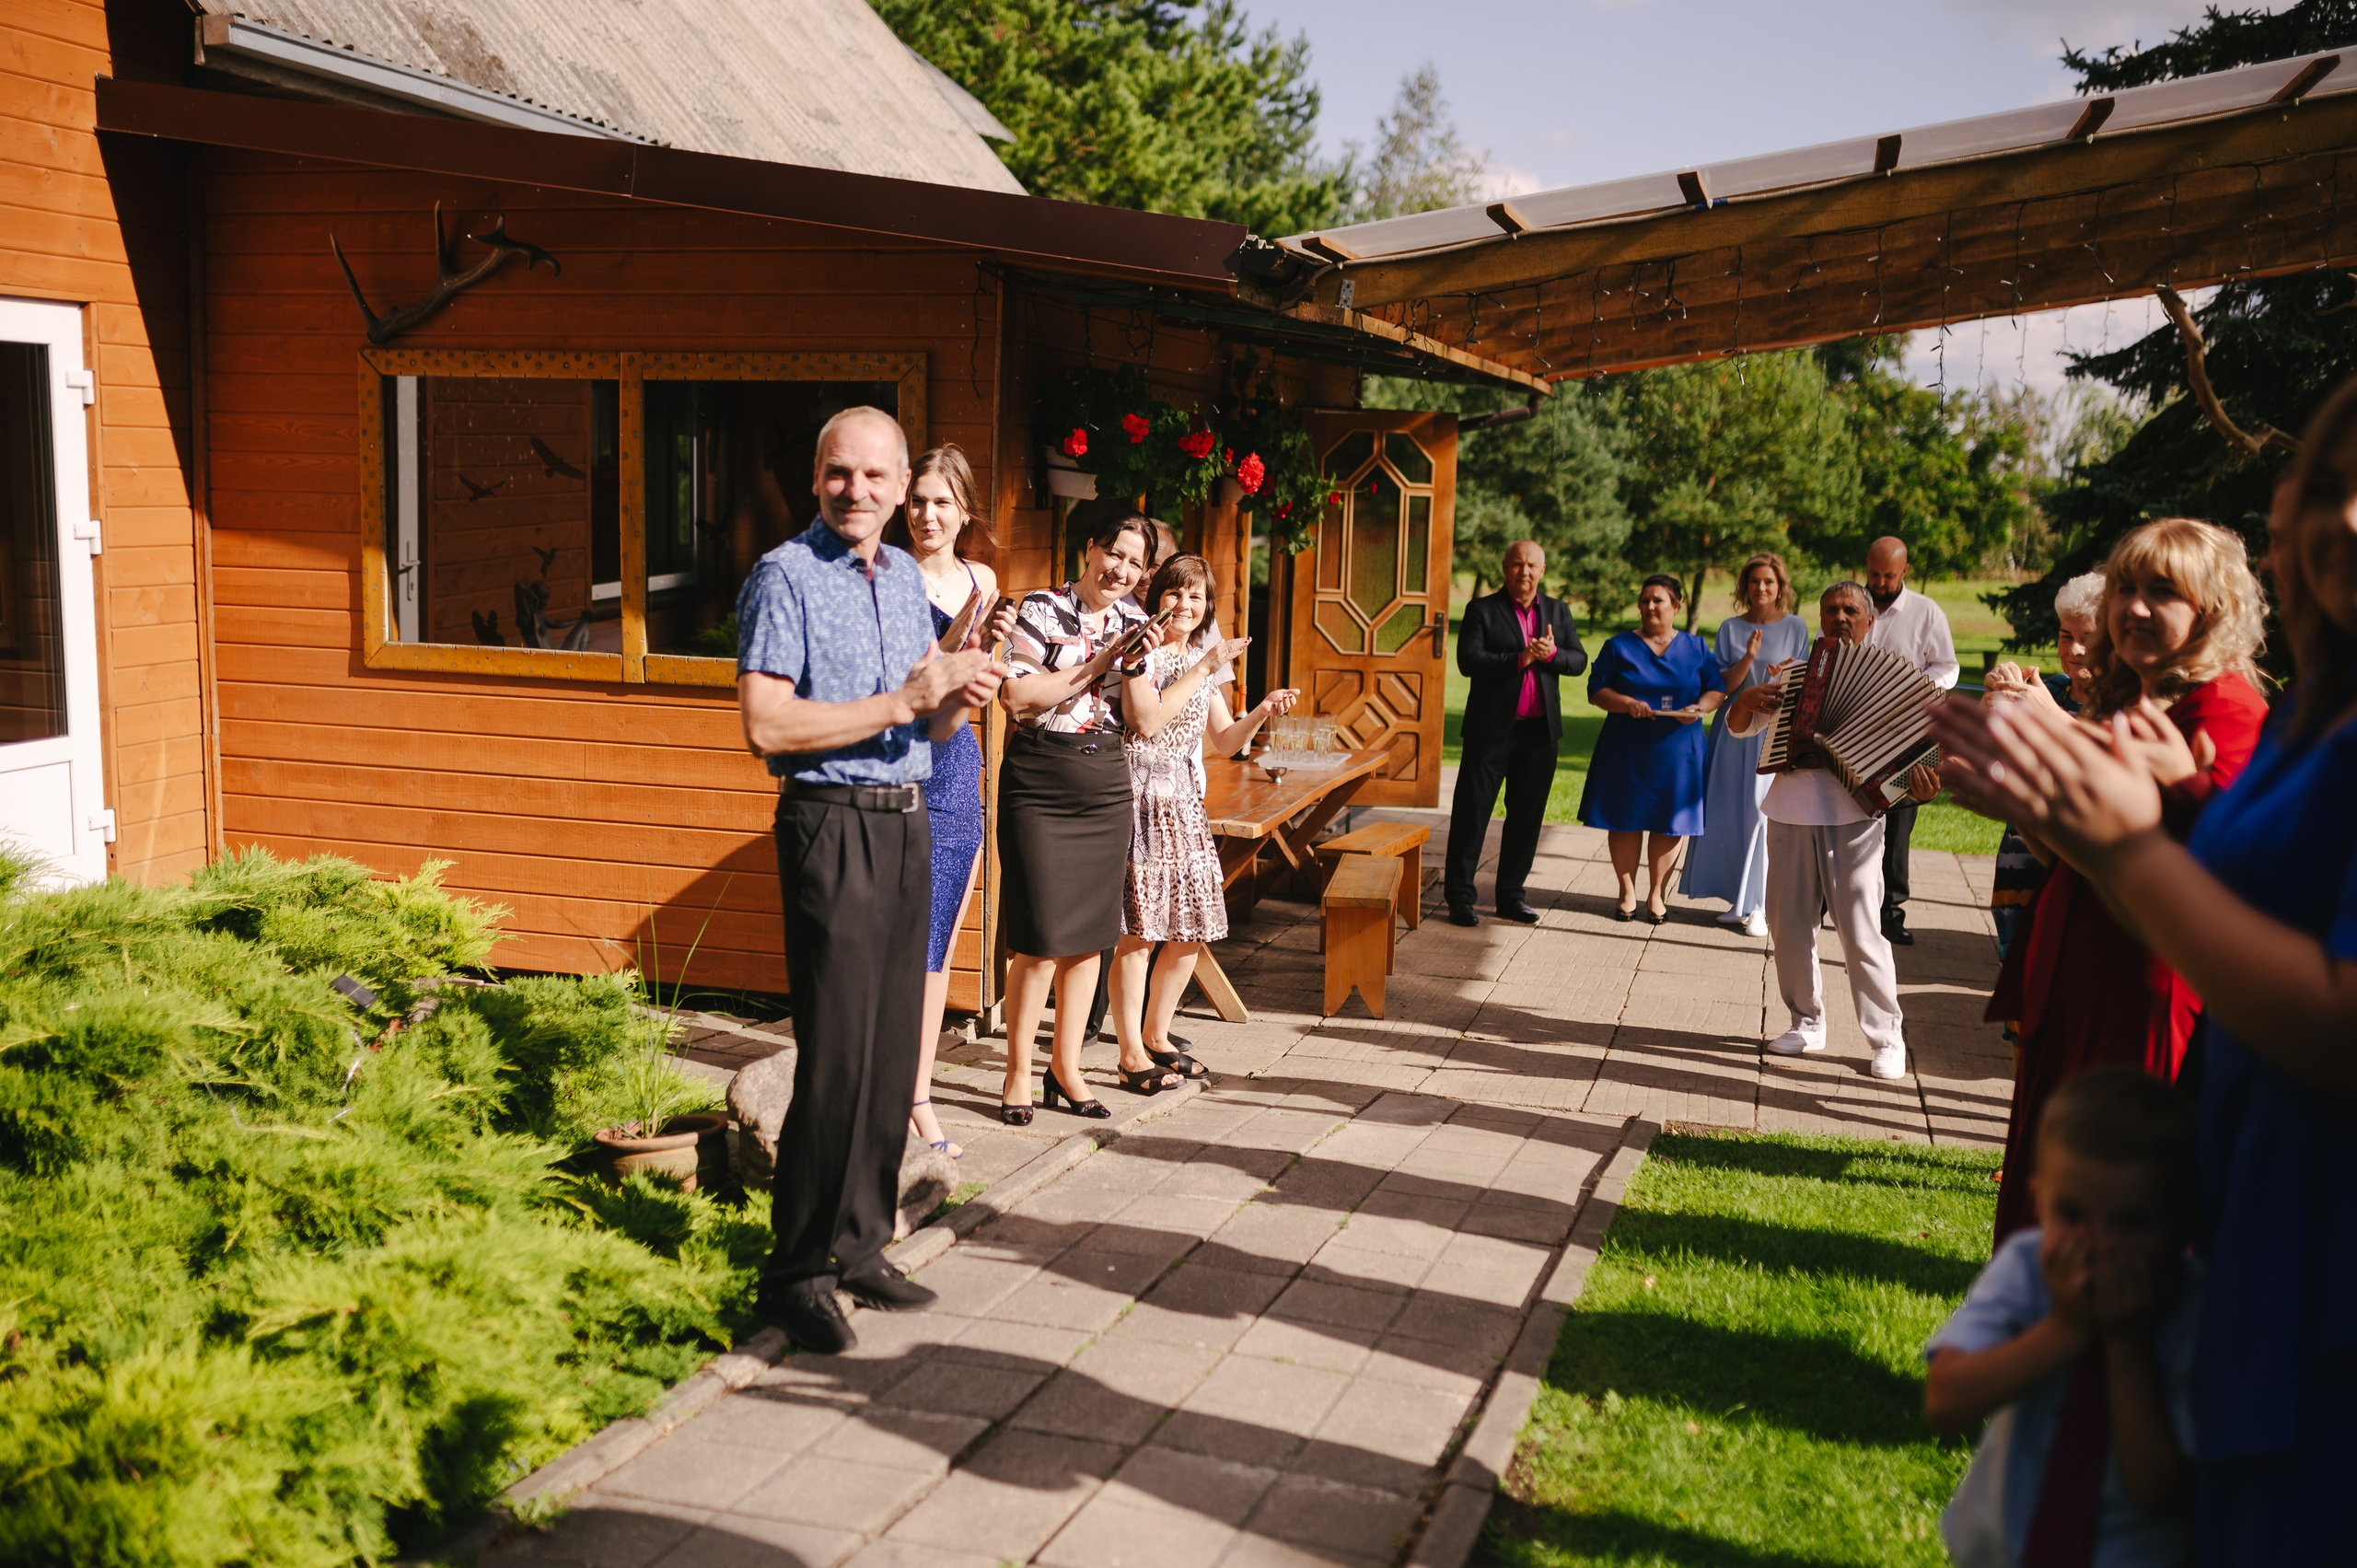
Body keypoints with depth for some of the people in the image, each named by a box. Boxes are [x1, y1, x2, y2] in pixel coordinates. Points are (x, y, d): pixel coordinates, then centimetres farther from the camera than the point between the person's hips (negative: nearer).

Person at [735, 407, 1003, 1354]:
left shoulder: (906, 578, 15)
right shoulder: (786, 576, -7)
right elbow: (765, 725, -17)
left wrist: (957, 698, -3)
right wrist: (901, 702, -18)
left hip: (908, 823, 7)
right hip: (831, 824, -7)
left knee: (892, 1050, 10)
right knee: (837, 1057, -7)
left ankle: (859, 1247, 21)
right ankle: (795, 1273, 4)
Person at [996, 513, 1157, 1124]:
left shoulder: (1132, 620, 11)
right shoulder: (1042, 609, -5)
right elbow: (1016, 696, -16)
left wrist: (1138, 663, -9)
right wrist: (1097, 664, -15)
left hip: (1106, 789, 6)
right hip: (1040, 786, -5)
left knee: (1091, 934, 9)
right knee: (1041, 938, -7)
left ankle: (1066, 1068, 21)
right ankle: (1018, 1073, 7)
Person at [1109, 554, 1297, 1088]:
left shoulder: (1204, 662, 16)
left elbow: (1224, 742, 17)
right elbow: (1146, 720, -19)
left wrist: (1262, 710, -1)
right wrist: (1204, 668, -16)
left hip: (1185, 803, 7)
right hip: (1141, 797, -7)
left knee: (1191, 930, 8)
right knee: (1140, 930, -8)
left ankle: (1156, 1035, 25)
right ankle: (1131, 1055, 1)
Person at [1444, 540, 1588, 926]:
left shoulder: (1558, 612, 11)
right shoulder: (1482, 610, -2)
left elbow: (1579, 660, 7)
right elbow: (1468, 660, -14)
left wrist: (1552, 654, -14)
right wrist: (1519, 659, -22)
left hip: (1540, 731, 4)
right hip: (1492, 729, -4)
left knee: (1527, 815, 10)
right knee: (1472, 812, -1)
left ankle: (1511, 894, 20)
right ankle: (1459, 896, 4)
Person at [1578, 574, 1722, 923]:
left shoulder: (1696, 648, 9)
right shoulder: (1618, 646, 6)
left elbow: (1717, 690, 5)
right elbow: (1596, 689, 0)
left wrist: (1700, 708, -15)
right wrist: (1627, 703, -18)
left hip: (1676, 751, 1)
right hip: (1626, 750, -1)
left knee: (1669, 823, 3)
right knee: (1625, 820, 1)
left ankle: (1656, 894, 15)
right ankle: (1627, 893, 14)